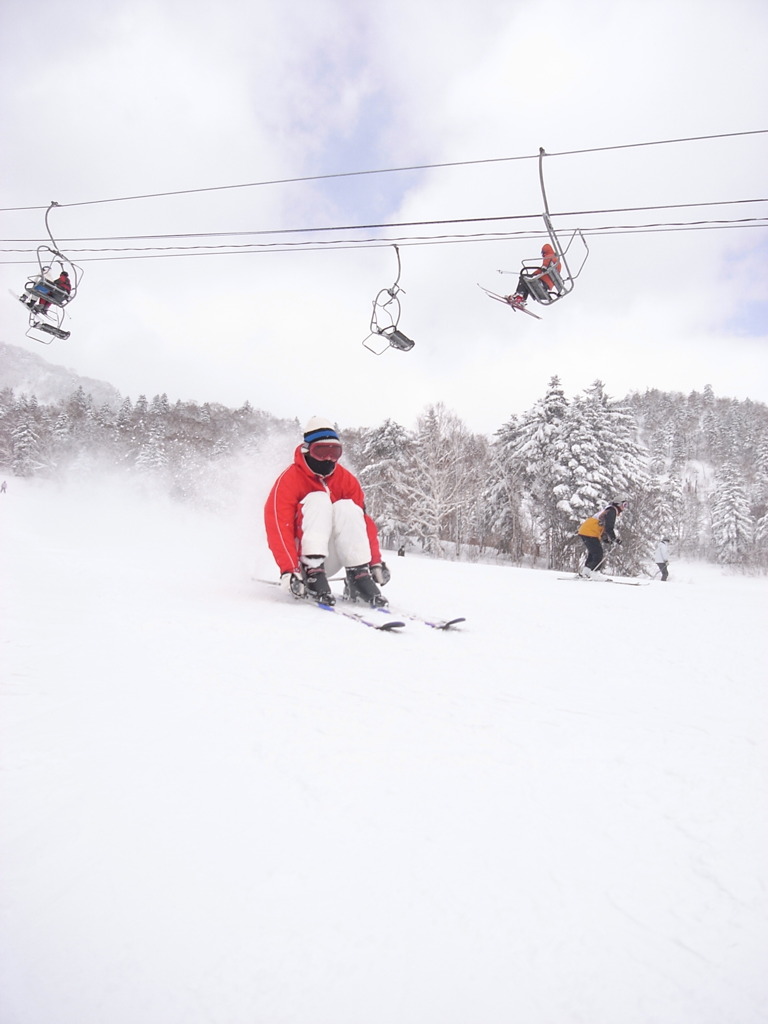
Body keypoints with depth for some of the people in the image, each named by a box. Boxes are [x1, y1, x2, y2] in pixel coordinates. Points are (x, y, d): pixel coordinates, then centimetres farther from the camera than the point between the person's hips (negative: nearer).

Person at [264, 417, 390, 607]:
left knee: (347, 508, -22)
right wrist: (288, 570, -34)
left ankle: (359, 575, -26)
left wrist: (376, 561, -14)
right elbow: (277, 527, -22)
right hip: (302, 556, -3)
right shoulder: (289, 480, -12)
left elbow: (364, 520, -3)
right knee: (318, 500, -25)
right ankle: (313, 575, -34)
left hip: (332, 559, 3)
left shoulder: (346, 480, 1)